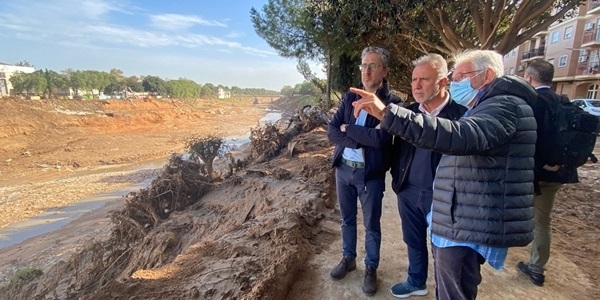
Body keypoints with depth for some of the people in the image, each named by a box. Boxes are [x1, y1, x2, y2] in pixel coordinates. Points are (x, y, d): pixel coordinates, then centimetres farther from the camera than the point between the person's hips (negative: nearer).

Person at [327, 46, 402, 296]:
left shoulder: (392, 102, -9)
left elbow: (380, 138, -23)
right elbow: (331, 131, -3)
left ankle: (371, 269, 32)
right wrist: (360, 140, -17)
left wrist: (347, 129, -13)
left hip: (371, 174, -4)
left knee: (372, 224, 12)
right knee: (347, 219, 19)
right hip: (343, 169, 5)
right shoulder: (349, 98, 5)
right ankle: (348, 259, 39)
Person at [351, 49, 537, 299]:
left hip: (469, 226, -11)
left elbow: (460, 137, -38)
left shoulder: (506, 105, -17)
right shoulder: (486, 108, 21)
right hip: (458, 220, 11)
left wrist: (387, 113, -43)